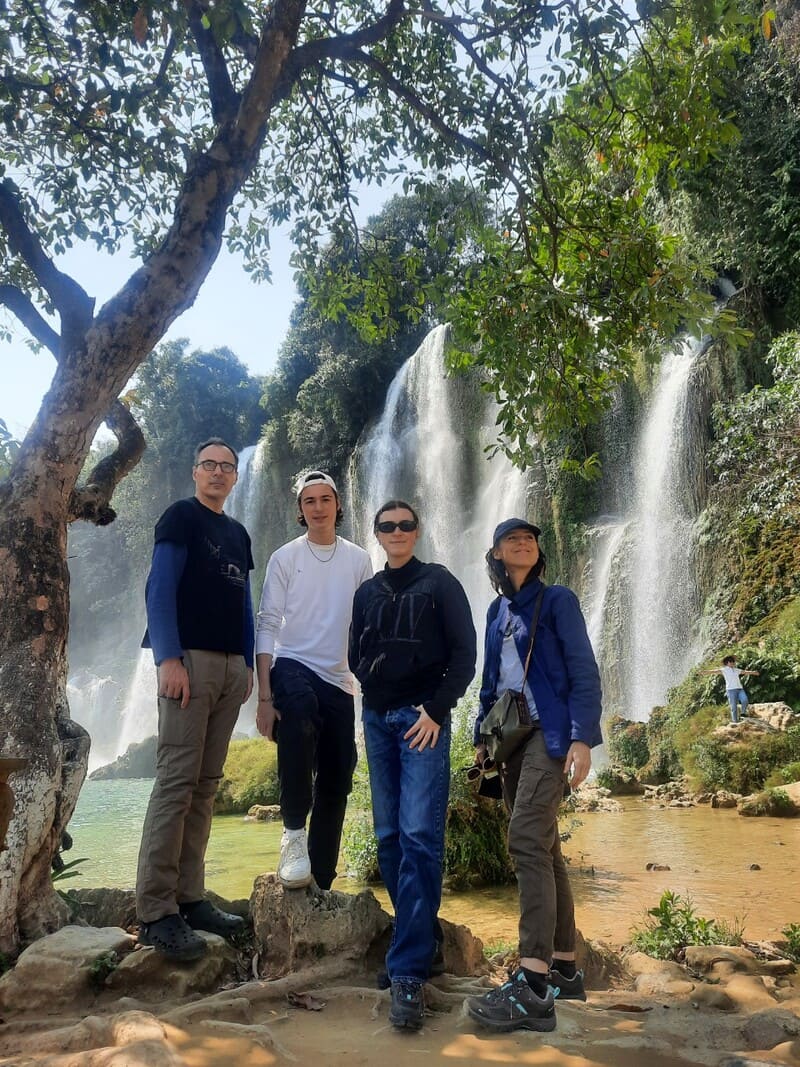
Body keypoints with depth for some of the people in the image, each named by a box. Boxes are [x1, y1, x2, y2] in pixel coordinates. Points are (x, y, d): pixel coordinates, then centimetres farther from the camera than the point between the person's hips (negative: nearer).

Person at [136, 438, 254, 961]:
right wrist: (169, 658, -18)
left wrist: (249, 665, 13)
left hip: (232, 665, 7)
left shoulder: (238, 533, 21)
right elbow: (160, 589, -9)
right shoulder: (181, 516, 1)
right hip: (191, 658, -7)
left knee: (206, 785, 7)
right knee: (177, 781, -9)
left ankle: (190, 897, 14)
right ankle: (155, 912, -4)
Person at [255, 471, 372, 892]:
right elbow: (268, 627, -2)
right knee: (298, 715, -38)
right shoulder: (285, 558, 1)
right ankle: (294, 829, -24)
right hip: (293, 665, -3)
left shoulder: (358, 560, 7)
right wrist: (264, 697, -10)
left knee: (336, 784, 6)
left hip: (339, 680, 4)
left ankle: (321, 883, 20)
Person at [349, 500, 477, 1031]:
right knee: (390, 836, 5)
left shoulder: (439, 583, 2)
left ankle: (409, 971, -11)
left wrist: (436, 709, -11)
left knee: (419, 836, -12)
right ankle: (420, 933, 21)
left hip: (423, 718, -5)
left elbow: (464, 655, -3)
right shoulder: (367, 592, 14)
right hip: (378, 718, 5)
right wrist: (375, 691, 4)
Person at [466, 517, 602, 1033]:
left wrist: (582, 739, -18)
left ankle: (533, 986, -18)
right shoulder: (497, 610, 15)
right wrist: (482, 737, 15)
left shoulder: (557, 600, -2)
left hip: (551, 733, -7)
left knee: (527, 841, -18)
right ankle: (564, 970, 20)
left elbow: (584, 672, -8)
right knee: (543, 849, 10)